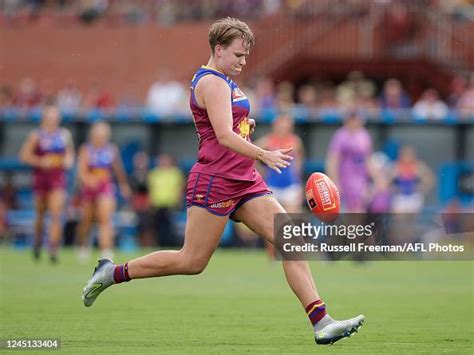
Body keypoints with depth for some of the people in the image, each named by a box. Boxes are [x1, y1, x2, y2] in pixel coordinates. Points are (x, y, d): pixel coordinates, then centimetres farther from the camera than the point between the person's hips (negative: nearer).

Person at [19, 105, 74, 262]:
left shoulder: (65, 134, 8)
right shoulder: (36, 135, -2)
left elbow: (70, 153, 23)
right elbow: (24, 155, -7)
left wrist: (68, 160, 1)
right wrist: (41, 161, -19)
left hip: (58, 178, 1)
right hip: (41, 177, -1)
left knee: (56, 213, -14)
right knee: (40, 213, 11)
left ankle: (53, 248, -18)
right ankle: (38, 241, 36)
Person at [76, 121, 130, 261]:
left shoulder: (112, 150, 3)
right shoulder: (86, 150, -4)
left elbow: (118, 169, 16)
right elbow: (81, 170, -14)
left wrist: (124, 185, 25)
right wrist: (88, 180, -34)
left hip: (106, 187, 0)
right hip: (89, 187, 0)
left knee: (105, 218, -16)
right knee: (87, 219, 11)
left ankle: (106, 251, -23)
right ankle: (83, 245, 37)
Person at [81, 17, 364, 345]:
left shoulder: (223, 82, 18)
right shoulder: (212, 83, -13)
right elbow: (224, 136, -26)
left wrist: (246, 125, 14)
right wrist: (264, 155, -36)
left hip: (245, 183, 9)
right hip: (215, 183, -9)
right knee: (192, 262, -4)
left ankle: (321, 323, -10)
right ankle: (113, 273, 14)